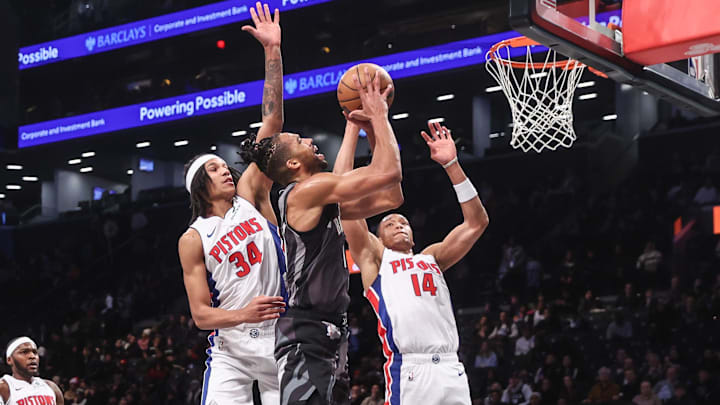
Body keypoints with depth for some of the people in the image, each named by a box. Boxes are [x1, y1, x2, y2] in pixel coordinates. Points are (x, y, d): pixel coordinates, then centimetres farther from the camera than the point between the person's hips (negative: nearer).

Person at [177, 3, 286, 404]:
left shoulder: (250, 195, 5)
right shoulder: (192, 240, 0)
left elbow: (272, 122, -1)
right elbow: (200, 313, -4)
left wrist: (273, 51, -7)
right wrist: (242, 315, -25)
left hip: (282, 340, 2)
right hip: (231, 348, -2)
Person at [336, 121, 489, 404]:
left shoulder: (430, 258, 26)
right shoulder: (374, 258, 16)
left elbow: (476, 222, 21)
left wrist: (451, 164, 15)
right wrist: (353, 129, 13)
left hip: (453, 371, 4)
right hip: (408, 373, -4)